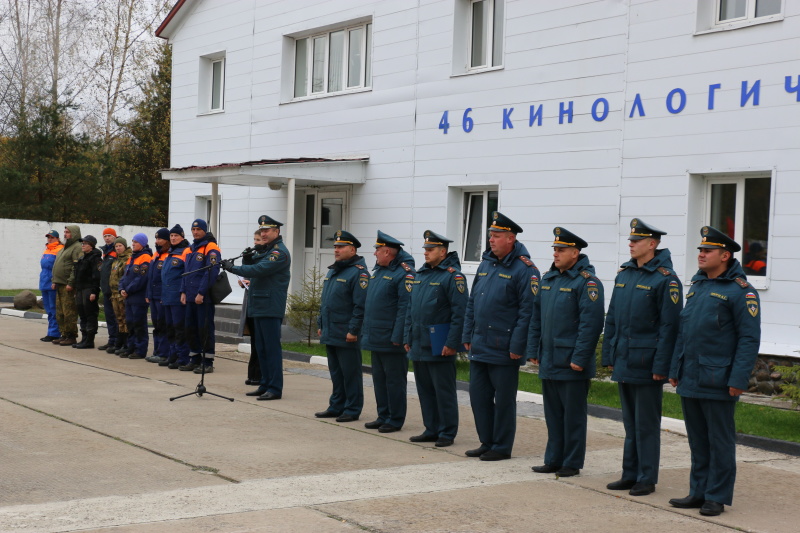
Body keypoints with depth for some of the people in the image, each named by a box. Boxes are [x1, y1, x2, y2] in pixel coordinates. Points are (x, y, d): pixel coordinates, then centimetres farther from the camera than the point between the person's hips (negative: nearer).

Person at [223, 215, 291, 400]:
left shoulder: (279, 252, -12)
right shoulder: (265, 250, 20)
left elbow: (259, 270, -22)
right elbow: (254, 270, 19)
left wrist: (232, 268, -16)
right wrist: (249, 259, 0)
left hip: (271, 307, -10)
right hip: (259, 306, 10)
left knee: (272, 347, -7)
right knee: (261, 348, 13)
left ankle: (275, 388, -5)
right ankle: (265, 385, 19)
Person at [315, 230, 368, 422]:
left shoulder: (358, 272, -12)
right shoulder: (332, 271, 17)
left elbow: (361, 305, -18)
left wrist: (353, 330, -20)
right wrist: (321, 325, 19)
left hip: (346, 336, -9)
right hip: (330, 334, 9)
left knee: (350, 373, -1)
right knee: (335, 372, 15)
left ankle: (352, 410, 6)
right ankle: (336, 406, 23)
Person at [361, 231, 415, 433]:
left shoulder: (404, 273, -14)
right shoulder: (378, 270, 14)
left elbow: (405, 307, -19)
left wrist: (397, 337, -22)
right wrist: (366, 331, 17)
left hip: (392, 340, -9)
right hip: (375, 338, 9)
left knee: (394, 380, 0)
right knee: (379, 378, 14)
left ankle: (395, 420, 9)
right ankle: (383, 416, 23)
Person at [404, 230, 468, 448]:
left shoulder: (453, 276, -10)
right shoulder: (421, 274, 14)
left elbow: (460, 312, -16)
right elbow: (411, 309, 19)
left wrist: (452, 343, -19)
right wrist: (407, 338, 14)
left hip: (439, 346, -8)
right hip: (418, 345, 8)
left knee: (443, 391, -1)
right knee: (425, 389, 13)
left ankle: (447, 433, 6)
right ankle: (431, 430, 22)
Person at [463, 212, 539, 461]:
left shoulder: (524, 269, -11)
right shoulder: (486, 264, 12)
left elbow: (527, 310, -16)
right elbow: (472, 303, 17)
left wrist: (517, 346, -18)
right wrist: (468, 335, 13)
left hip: (503, 350, -7)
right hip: (479, 346, 8)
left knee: (504, 400, 2)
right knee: (478, 395, 12)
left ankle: (501, 447, 13)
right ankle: (486, 442, 24)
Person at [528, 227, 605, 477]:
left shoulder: (587, 282, -12)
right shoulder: (548, 279, 12)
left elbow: (591, 323, -18)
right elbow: (536, 317, 17)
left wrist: (579, 358, -20)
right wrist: (533, 350, 13)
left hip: (571, 365, -7)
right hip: (549, 361, 8)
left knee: (573, 415, 3)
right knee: (553, 413, 14)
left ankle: (572, 463, 11)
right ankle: (553, 460, 22)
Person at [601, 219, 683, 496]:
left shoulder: (665, 279, -10)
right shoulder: (624, 274, 11)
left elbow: (669, 326, -13)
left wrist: (661, 366, -16)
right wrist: (609, 356, 13)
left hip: (646, 364, -7)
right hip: (623, 361, 7)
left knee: (646, 423, 0)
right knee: (630, 421, 14)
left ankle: (647, 478, 9)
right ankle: (630, 475, 22)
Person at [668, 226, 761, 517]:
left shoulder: (740, 290, -9)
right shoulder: (697, 286, 14)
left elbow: (749, 338, -13)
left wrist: (738, 379, -18)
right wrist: (675, 369, 14)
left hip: (717, 382, -7)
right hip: (689, 381, 7)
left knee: (719, 441, 2)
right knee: (697, 441, 14)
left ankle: (717, 497, 10)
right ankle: (699, 492, 22)